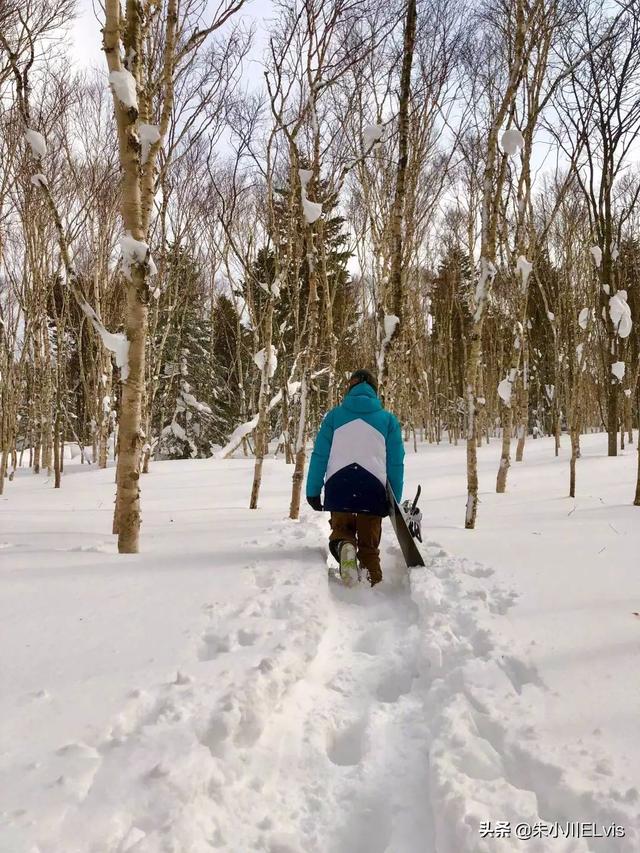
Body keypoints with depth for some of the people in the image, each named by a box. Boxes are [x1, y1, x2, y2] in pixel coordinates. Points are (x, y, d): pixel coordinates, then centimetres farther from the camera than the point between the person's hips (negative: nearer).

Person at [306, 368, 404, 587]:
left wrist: (313, 490, 6)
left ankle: (343, 545, -15)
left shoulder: (335, 415, 10)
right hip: (373, 486, 1)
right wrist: (395, 501, 13)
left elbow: (319, 456, 5)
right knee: (369, 546, 13)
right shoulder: (388, 419, 11)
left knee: (341, 529, 18)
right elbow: (396, 463, 9)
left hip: (338, 482, 0)